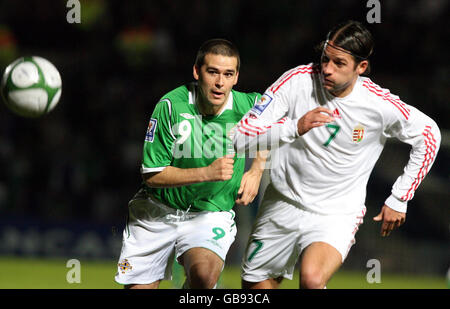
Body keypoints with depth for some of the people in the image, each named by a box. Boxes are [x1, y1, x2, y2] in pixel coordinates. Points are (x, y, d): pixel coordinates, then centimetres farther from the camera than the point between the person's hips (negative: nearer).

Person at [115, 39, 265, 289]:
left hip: (211, 213, 0)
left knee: (205, 273, -31)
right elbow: (151, 174, -16)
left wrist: (256, 171, 1)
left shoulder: (250, 106, -11)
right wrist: (207, 173, -27)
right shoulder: (171, 106, -17)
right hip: (156, 212, 1)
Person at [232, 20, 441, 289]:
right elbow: (240, 137, -17)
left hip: (336, 215, -3)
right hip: (283, 204, 3)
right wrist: (295, 128, -33)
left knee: (312, 280, -31)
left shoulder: (380, 104, -15)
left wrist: (399, 199, 4)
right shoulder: (297, 81, -15)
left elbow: (429, 134, 4)